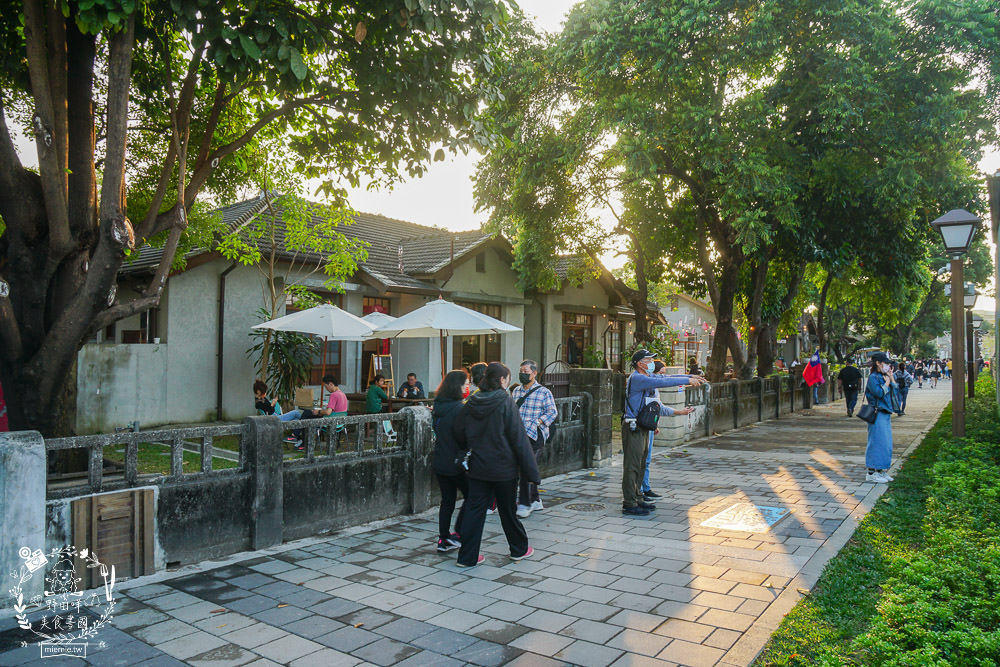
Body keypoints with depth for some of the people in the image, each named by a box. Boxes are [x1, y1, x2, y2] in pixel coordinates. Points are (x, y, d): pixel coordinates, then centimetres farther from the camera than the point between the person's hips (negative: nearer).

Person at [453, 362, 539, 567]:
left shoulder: (472, 403, 0)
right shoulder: (506, 403, -14)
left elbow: (458, 431, 10)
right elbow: (519, 439, -14)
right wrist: (531, 471, -10)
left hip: (478, 467, 4)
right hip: (503, 468, -4)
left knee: (474, 509, 8)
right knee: (508, 510, 12)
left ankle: (467, 556, 10)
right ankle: (519, 549, 30)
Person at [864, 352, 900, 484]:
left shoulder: (883, 377, 16)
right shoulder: (873, 377, -10)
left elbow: (896, 391, 14)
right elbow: (879, 393, -21)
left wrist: (891, 378, 6)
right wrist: (887, 382, -8)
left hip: (886, 414, 9)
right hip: (878, 415, -9)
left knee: (886, 443, 12)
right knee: (877, 442, -7)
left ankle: (881, 471, 20)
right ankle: (871, 473, -2)